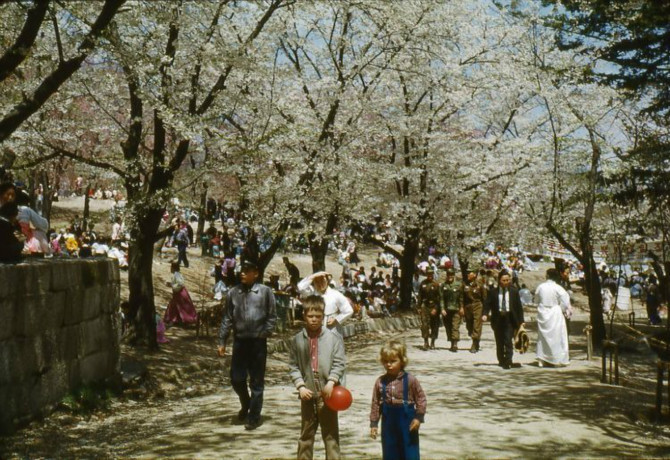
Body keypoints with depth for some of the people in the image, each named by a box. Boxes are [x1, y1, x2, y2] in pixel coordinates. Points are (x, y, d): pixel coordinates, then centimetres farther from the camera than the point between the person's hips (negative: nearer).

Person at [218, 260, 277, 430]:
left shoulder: (265, 292, -3)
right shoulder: (233, 293, 6)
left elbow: (272, 317, 0)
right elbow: (227, 319, 9)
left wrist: (264, 334, -10)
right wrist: (222, 341, 6)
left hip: (258, 342, -3)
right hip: (239, 341, 3)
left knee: (256, 382, 4)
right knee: (236, 379, 7)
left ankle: (254, 416, 15)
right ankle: (246, 405, 34)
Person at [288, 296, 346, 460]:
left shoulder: (333, 338, -3)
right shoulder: (297, 340, 1)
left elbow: (339, 363, -6)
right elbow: (293, 366, 1)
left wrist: (331, 382, -19)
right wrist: (300, 386, -10)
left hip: (327, 393, -2)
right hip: (307, 393, 2)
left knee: (331, 434, 7)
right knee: (306, 435, 13)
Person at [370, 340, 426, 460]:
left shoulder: (410, 380, -11)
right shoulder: (380, 382, -2)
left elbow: (421, 398, -6)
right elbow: (376, 403, 2)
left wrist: (419, 417, -13)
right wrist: (374, 423, 2)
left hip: (406, 420, -3)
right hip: (388, 422, 3)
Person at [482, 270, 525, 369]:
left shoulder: (514, 291, 4)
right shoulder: (493, 292, 3)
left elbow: (519, 307, 5)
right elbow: (487, 304, 0)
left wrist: (521, 321, 0)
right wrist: (485, 314, -19)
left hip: (510, 319, -1)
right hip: (498, 319, 1)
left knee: (508, 340, -11)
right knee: (499, 342, 9)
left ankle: (508, 361, -8)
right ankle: (501, 360, 21)